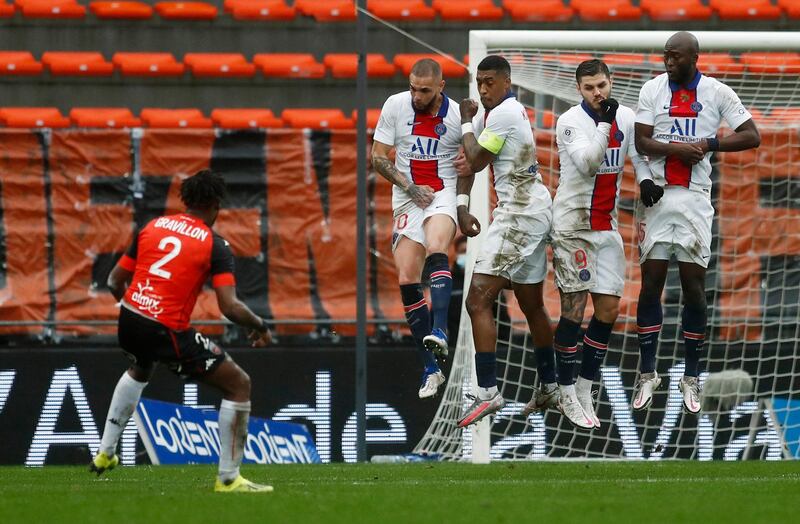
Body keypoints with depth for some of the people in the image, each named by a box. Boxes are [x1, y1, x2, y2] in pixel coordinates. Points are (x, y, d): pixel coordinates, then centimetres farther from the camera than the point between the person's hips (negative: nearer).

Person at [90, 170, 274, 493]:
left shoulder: (153, 227, 9)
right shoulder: (216, 246, -5)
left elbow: (115, 281, 14)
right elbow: (230, 307, -15)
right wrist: (260, 326, 5)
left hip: (129, 319, 7)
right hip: (167, 332, -6)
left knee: (140, 370, 42)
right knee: (239, 385, 4)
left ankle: (105, 454, 45)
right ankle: (228, 478, 1)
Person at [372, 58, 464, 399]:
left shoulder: (457, 115, -6)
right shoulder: (395, 106, -3)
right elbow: (378, 157, 1)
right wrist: (410, 187, -9)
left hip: (443, 194, -2)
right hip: (407, 200, 2)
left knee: (435, 250, -33)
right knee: (407, 279, -5)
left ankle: (439, 330, -45)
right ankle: (431, 369, 1)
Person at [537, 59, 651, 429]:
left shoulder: (626, 118, 5)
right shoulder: (570, 121, -12)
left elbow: (639, 157, 16)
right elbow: (586, 163, -24)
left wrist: (647, 184, -3)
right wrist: (604, 123, -27)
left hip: (606, 225, 6)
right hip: (572, 224, -6)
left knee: (608, 309, 1)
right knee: (574, 308, -7)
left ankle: (584, 392, 10)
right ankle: (566, 393, 3)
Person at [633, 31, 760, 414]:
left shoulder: (717, 93, -1)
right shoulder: (652, 90, 0)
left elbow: (751, 137, -1)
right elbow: (642, 142, -6)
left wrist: (709, 144, -14)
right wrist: (679, 149, -22)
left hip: (695, 199, 0)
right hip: (658, 196, 0)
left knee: (694, 286, 2)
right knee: (651, 282, 0)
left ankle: (691, 377, 10)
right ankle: (647, 374, 7)